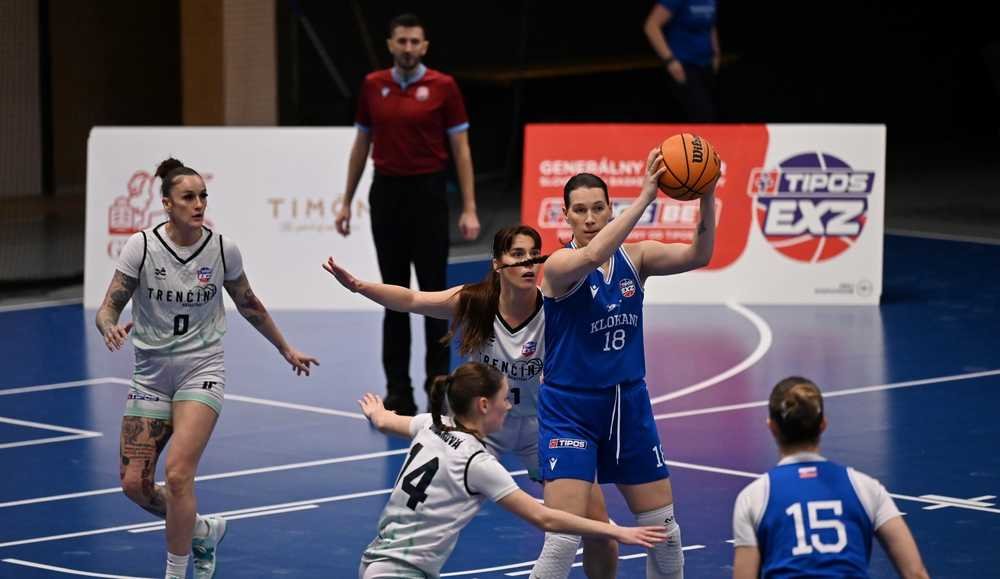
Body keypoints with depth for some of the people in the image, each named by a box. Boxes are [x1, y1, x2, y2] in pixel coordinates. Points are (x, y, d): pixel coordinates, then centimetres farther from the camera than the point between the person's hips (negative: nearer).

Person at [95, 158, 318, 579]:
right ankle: (203, 531, 26)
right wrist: (111, 328, -32)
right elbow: (108, 308, -9)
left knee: (178, 473, -20)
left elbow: (249, 305, 13)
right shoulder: (142, 246, -9)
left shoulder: (222, 249, -5)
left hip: (201, 370, -2)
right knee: (134, 484, -1)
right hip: (151, 374, 2)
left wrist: (286, 349, 22)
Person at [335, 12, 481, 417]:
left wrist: (469, 209, -10)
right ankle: (398, 390, 10)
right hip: (386, 193, 3)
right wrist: (347, 201, 11)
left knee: (433, 290, -1)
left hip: (427, 193, -3)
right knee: (394, 292, 6)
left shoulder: (443, 87, -5)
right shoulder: (373, 87, 6)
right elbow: (361, 145, 14)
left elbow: (461, 149, -4)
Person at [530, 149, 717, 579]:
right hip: (569, 410, -5)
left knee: (665, 532, 11)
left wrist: (706, 198, -31)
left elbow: (697, 255, -15)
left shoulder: (635, 257, 0)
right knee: (563, 539, -16)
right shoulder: (559, 265, -13)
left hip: (629, 406, 5)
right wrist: (645, 197, -42)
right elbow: (593, 255, -36)